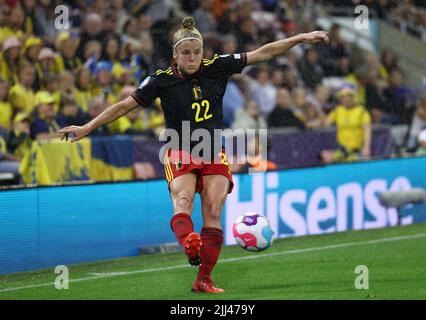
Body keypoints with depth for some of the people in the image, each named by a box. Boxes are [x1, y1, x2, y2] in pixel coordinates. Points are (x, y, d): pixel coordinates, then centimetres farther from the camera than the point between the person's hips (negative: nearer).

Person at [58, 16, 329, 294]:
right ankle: (189, 243, -60)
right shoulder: (162, 80, -4)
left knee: (213, 212, -13)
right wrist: (87, 128, -4)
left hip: (214, 156, 2)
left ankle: (204, 280, -10)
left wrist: (301, 38, 1)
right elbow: (125, 106, 0)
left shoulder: (216, 68, 1)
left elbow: (262, 54, 3)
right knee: (183, 200, -29)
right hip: (180, 156, -2)